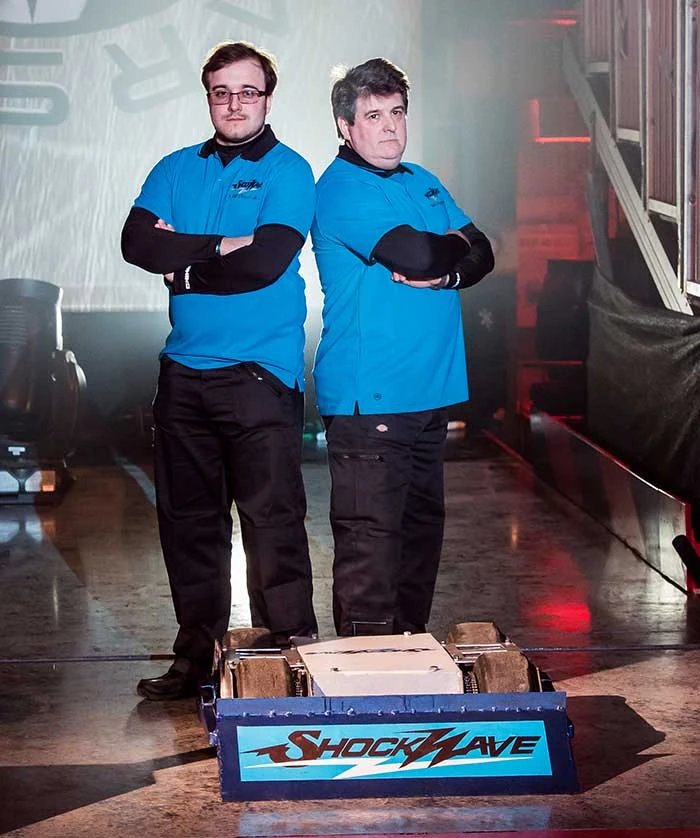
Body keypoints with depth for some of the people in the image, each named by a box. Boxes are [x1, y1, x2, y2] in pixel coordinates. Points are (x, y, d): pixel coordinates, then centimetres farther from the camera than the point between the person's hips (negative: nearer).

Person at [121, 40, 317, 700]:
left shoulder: (288, 172, 0)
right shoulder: (177, 170, 15)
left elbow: (267, 261, -14)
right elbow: (137, 241, -2)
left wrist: (183, 266, -5)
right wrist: (222, 246, -11)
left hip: (260, 372, -5)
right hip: (184, 369, 5)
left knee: (272, 517, -7)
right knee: (188, 518, 9)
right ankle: (195, 655, 19)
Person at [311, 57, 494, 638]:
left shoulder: (422, 183, 18)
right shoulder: (341, 189, -9)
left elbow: (481, 254, 10)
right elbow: (417, 254, -21)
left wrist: (444, 273, -11)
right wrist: (453, 245, 0)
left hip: (429, 393, 9)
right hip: (368, 397, -8)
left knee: (422, 525, 14)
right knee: (370, 541, -8)